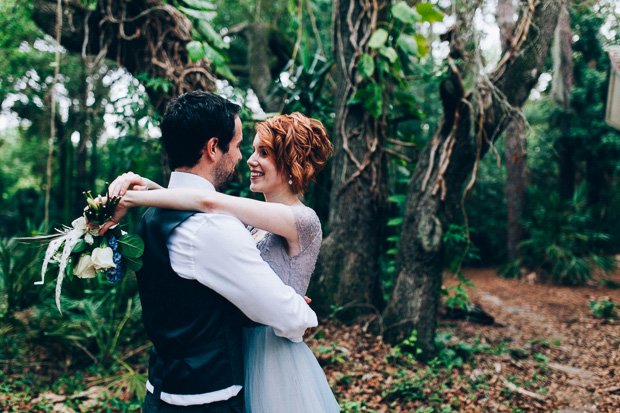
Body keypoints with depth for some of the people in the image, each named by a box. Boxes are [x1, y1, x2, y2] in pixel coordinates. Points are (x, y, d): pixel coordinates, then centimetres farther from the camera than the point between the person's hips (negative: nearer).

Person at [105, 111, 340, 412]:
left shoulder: (303, 220, -20)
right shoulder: (254, 221, 6)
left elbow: (209, 202, -26)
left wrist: (132, 198, -20)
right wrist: (147, 186, -11)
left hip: (276, 362, -7)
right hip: (241, 352, 7)